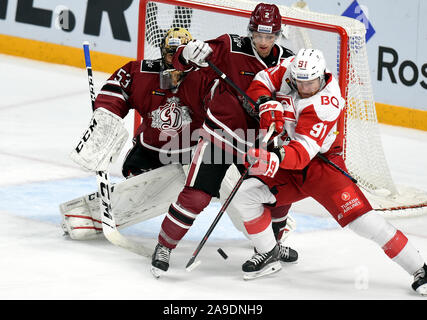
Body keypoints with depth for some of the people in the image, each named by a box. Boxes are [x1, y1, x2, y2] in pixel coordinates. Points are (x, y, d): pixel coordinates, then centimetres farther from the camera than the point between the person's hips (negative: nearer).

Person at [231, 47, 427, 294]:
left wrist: (275, 159, -54)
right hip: (286, 170, 6)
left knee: (359, 217, -20)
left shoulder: (327, 106, -28)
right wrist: (268, 106, -19)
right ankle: (268, 255, 8)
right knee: (246, 193, -13)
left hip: (322, 164, -6)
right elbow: (261, 83, 2)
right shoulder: (290, 69, -10)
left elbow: (302, 152, -35)